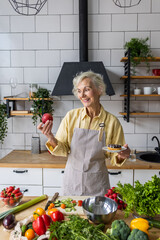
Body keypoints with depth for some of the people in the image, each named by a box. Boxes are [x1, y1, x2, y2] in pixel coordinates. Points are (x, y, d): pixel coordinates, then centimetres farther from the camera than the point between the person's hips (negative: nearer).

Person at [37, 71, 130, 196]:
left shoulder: (112, 121, -9)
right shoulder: (71, 116, -6)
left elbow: (115, 157, -1)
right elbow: (62, 150, -5)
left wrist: (121, 156, -21)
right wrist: (50, 137, -22)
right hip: (72, 181, 1)